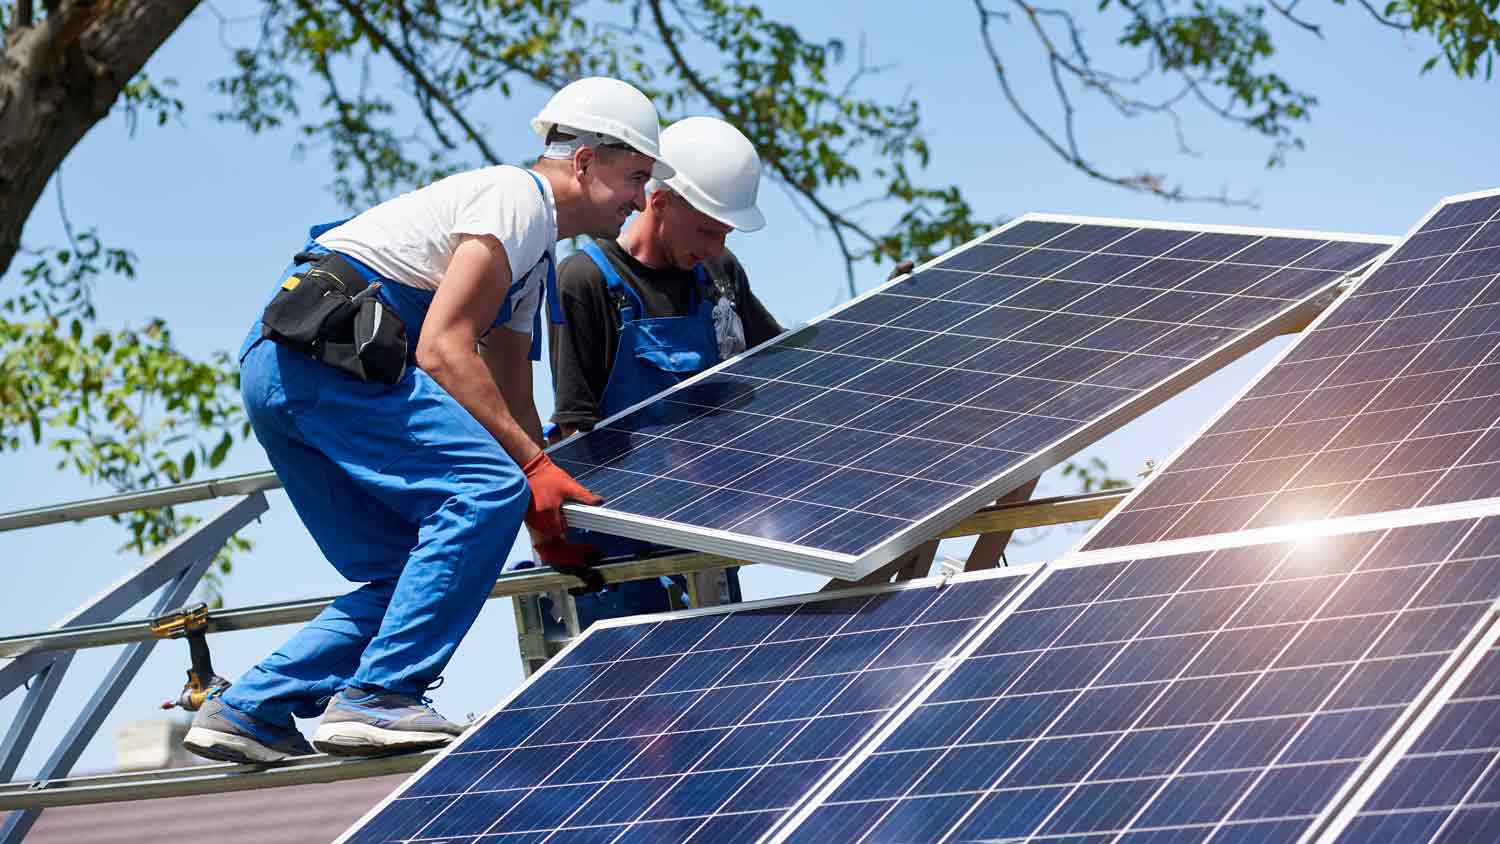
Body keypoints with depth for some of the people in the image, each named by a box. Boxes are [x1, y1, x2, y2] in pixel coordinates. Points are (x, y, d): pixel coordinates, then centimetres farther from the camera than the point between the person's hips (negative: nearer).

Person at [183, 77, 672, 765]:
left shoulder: (533, 257, 27)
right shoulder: (519, 198, -6)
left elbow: (511, 408, 31)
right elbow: (442, 351, -16)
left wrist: (547, 510, 21)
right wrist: (535, 466, -16)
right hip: (323, 353, -11)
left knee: (410, 572, 10)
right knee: (486, 488, -19)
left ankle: (245, 710, 10)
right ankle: (377, 697, -20)